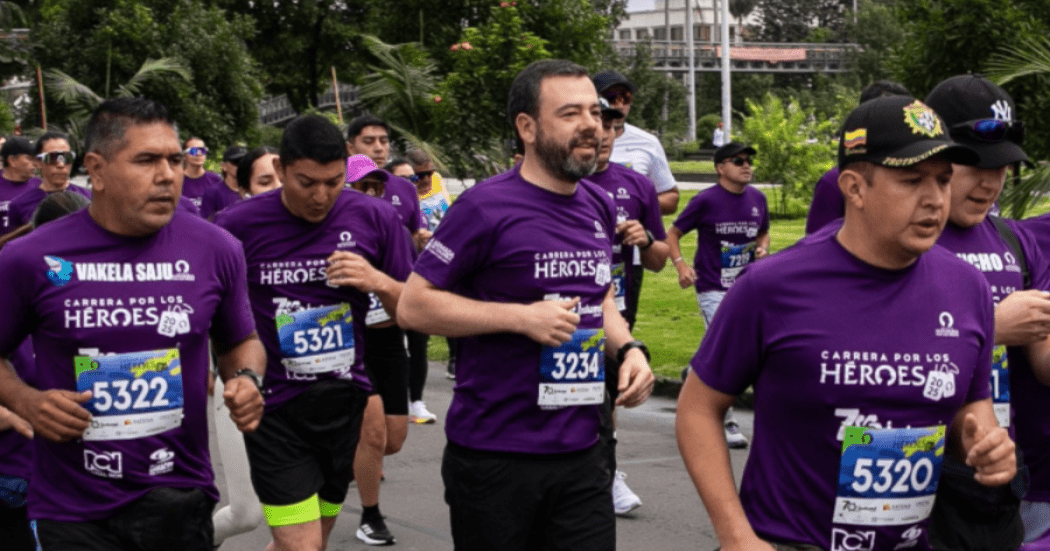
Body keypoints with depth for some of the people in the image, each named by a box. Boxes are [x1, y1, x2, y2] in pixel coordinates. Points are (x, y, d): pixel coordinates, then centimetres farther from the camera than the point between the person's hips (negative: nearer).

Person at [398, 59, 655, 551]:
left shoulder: (600, 207, 9)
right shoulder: (487, 206, -12)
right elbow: (412, 306, -12)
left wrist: (628, 349, 3)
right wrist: (521, 317, -19)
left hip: (581, 453, 6)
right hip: (494, 458, -5)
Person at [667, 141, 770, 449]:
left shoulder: (757, 199, 6)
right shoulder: (706, 200, -10)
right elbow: (673, 234, -4)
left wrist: (762, 248, -1)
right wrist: (680, 265, -20)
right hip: (713, 289, -6)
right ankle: (726, 423, 0)